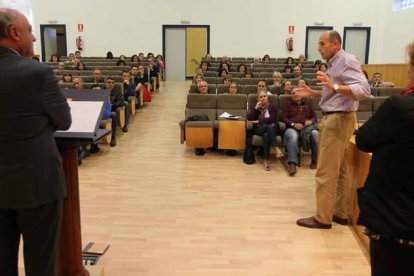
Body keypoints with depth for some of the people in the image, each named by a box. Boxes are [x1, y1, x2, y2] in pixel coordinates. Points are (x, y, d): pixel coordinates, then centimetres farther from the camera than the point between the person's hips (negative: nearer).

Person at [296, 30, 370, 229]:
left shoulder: (347, 61, -14)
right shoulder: (333, 63, 15)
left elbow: (364, 90, -26)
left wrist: (334, 87, -38)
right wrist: (313, 93, 14)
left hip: (339, 119, -10)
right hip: (332, 119, 10)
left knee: (326, 172, -5)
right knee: (339, 171, 14)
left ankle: (322, 218, 4)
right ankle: (341, 213, 23)